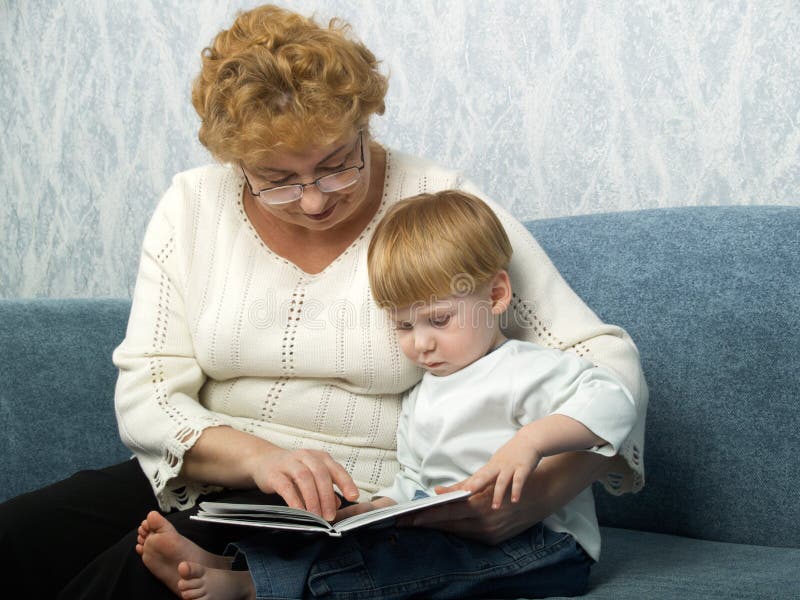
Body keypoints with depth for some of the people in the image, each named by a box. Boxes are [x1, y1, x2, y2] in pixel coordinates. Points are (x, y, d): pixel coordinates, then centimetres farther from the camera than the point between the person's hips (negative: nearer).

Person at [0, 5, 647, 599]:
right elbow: (145, 391, -4)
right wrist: (257, 457, -25)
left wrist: (537, 491, -31)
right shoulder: (194, 205, 1)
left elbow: (606, 359, -12)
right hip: (205, 477, 4)